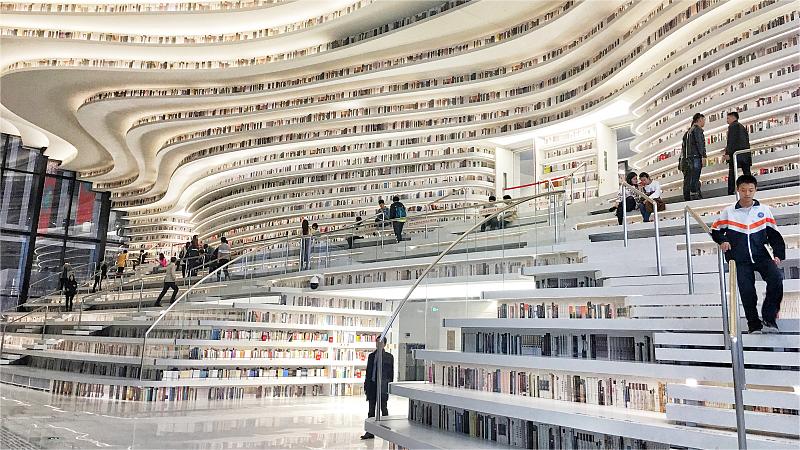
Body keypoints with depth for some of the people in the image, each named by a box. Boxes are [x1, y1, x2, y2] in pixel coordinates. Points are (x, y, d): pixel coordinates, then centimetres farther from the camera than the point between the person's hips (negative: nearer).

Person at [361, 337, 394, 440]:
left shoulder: (389, 357, -1)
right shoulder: (371, 356, 9)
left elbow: (391, 372, -1)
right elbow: (368, 371, 11)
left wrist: (390, 386, -6)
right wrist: (366, 386, 6)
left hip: (383, 385, -4)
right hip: (372, 385, 4)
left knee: (383, 407, 4)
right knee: (371, 409, 7)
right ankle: (370, 432, 12)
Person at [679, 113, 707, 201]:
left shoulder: (689, 131, 24)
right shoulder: (697, 129, -1)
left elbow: (683, 146, 21)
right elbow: (700, 143, -12)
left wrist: (681, 160, 20)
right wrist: (703, 156, -16)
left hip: (687, 159, 8)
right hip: (695, 157, -8)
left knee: (687, 180, 4)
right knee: (694, 180, -13)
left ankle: (687, 199, 3)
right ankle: (694, 197, -19)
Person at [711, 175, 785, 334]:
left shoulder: (764, 210, 4)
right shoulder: (728, 212, 2)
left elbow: (774, 234, 6)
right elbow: (715, 230, 11)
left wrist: (778, 254, -4)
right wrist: (722, 241, -8)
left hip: (762, 256, 1)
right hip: (741, 260, -1)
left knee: (776, 279, -22)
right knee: (747, 292, -4)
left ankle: (768, 317, -10)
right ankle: (754, 324, 12)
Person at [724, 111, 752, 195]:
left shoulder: (732, 126, -2)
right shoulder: (743, 127, 23)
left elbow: (731, 141, -12)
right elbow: (747, 141, 20)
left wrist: (728, 153, -15)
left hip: (736, 154, -8)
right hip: (746, 154, 8)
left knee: (732, 175, -9)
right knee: (747, 173, 8)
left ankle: (731, 193, -13)